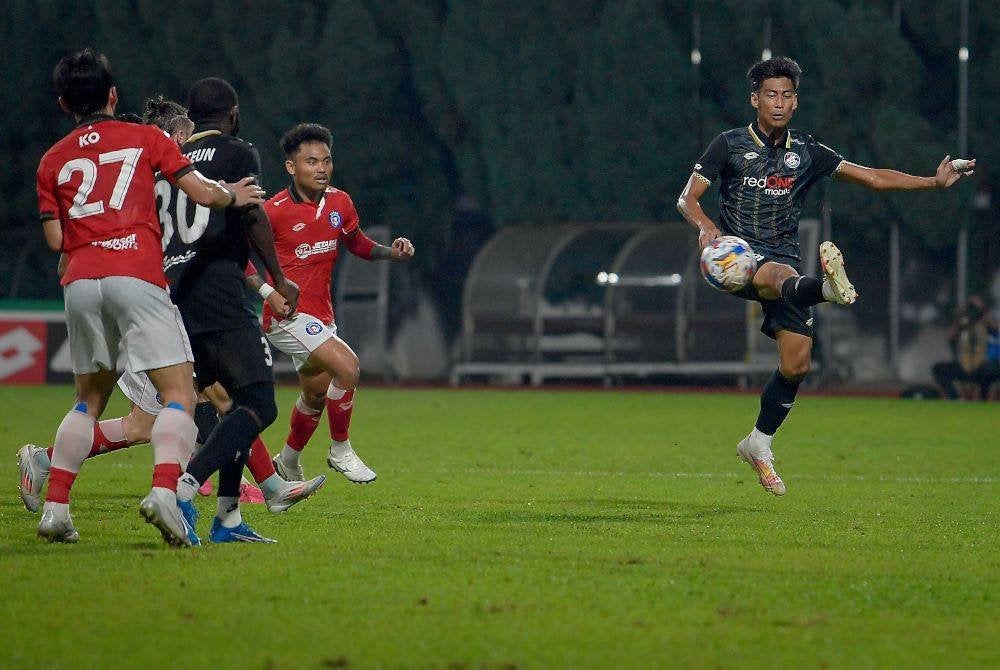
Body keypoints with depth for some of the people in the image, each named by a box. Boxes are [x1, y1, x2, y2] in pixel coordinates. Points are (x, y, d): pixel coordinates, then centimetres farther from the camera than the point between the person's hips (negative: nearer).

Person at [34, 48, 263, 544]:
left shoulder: (53, 160, 17)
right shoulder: (145, 138, 10)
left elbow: (56, 239, 12)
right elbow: (201, 192, 4)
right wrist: (232, 196, 24)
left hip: (80, 281, 4)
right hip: (137, 276, -4)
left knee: (89, 400, 18)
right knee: (179, 395, -6)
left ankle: (55, 508, 9)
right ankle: (164, 491, -29)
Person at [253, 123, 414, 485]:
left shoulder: (340, 203, 3)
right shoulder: (275, 210, -16)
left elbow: (358, 244, 20)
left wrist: (391, 251, 1)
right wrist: (268, 290, -24)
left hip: (321, 314, 8)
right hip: (288, 313, -8)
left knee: (316, 394, 20)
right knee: (346, 366, -23)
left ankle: (288, 462, 43)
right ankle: (340, 450, -6)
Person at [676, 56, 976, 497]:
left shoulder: (806, 153, 11)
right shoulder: (730, 145, 2)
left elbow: (872, 178, 12)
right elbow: (687, 199, -1)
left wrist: (934, 182, 4)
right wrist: (704, 225, -24)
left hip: (784, 258, 4)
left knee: (796, 362, -5)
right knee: (782, 276, -39)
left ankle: (759, 443, 16)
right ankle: (830, 288, -75)